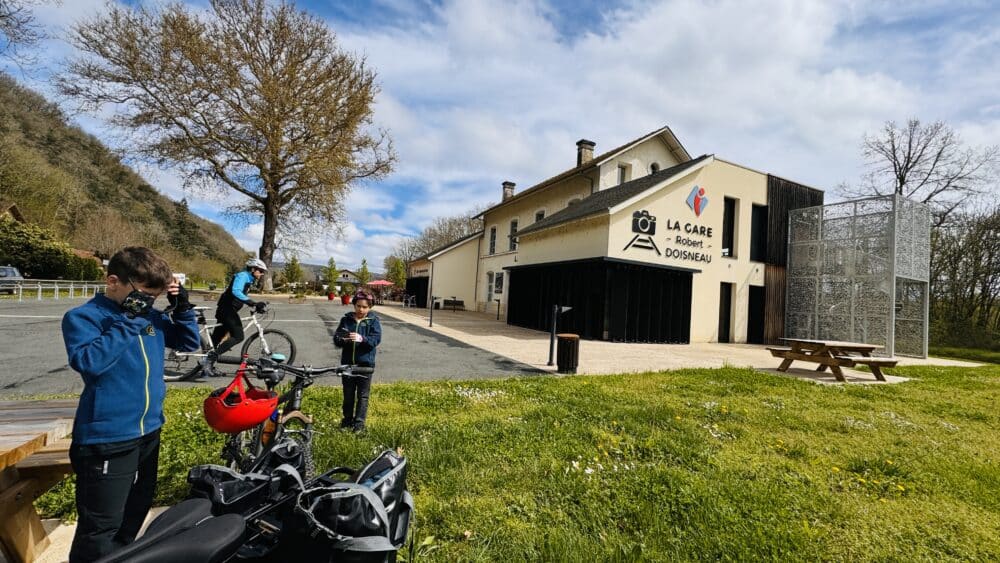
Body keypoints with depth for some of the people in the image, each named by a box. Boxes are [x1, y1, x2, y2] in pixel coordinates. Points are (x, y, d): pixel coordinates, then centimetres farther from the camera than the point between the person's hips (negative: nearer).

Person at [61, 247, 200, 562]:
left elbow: (189, 343, 12)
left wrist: (182, 307, -2)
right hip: (107, 438, -7)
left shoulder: (152, 317, 5)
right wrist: (128, 322, -27)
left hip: (149, 430, 7)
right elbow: (88, 361, -27)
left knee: (137, 511, 25)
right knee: (101, 530, 3)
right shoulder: (82, 317, -11)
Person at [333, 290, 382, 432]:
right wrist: (341, 339, -22)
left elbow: (376, 339, -15)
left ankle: (359, 422, 14)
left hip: (365, 363, -3)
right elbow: (336, 339, 1)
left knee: (363, 395, 5)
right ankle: (347, 419, 30)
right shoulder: (346, 319, 4)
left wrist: (362, 338, -32)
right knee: (348, 394, 15)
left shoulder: (373, 320, -3)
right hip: (347, 362, 3)